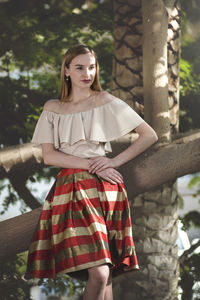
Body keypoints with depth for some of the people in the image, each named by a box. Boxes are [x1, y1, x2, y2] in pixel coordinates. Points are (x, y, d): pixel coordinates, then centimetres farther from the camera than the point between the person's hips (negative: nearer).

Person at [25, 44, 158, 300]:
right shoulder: (52, 108, 13)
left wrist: (116, 161, -2)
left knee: (103, 274, -5)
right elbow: (48, 156, 3)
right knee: (99, 274, -16)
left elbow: (149, 135, 7)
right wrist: (91, 164, -8)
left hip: (105, 190, 0)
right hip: (70, 190, 0)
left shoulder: (105, 101, 8)